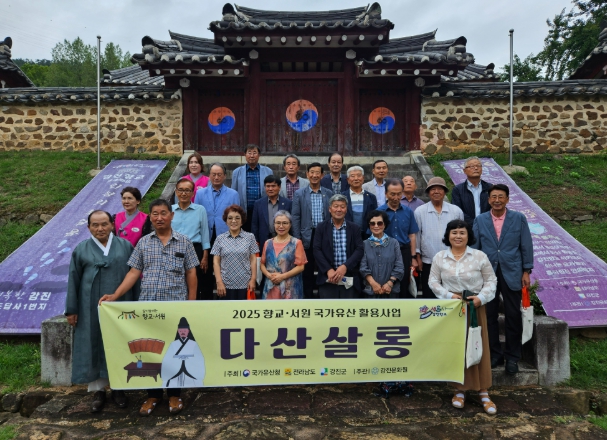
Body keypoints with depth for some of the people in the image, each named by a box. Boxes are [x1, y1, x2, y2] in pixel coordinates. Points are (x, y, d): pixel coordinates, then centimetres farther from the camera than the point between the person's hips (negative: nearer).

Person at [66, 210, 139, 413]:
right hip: (92, 308, 0)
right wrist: (72, 309, -1)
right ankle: (98, 390, 18)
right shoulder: (81, 250, 2)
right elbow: (73, 281, 3)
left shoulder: (126, 246, 2)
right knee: (94, 346, 6)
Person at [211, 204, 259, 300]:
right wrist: (219, 282, -4)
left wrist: (253, 279, -4)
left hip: (245, 284, 0)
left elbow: (253, 260, 3)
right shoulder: (220, 238, 5)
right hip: (226, 284, 1)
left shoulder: (250, 237, 4)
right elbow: (216, 262, 3)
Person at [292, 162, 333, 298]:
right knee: (307, 270, 7)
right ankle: (308, 296, 17)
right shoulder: (299, 193, 2)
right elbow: (295, 218, -1)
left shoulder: (329, 194, 6)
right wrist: (297, 240, -7)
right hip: (307, 237, -1)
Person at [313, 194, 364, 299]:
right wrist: (329, 270, -15)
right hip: (327, 278, -1)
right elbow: (317, 250, -2)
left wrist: (345, 266, -16)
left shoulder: (354, 228, 8)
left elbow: (360, 250, -1)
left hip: (350, 280, 1)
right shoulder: (321, 227, 5)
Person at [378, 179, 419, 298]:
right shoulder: (379, 212, -4)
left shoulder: (408, 212, 4)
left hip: (404, 252, 2)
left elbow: (412, 236, 7)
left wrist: (413, 257, 3)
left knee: (404, 287, 10)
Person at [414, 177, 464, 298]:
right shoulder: (419, 212, -1)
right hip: (428, 263, -1)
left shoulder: (456, 211, 3)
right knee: (429, 297, 9)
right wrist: (418, 257, 1)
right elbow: (416, 235, 2)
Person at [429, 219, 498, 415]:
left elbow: (491, 280, 1)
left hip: (475, 307, -1)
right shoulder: (439, 257, 1)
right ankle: (460, 390, 19)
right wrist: (449, 295, -13)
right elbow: (433, 282, 2)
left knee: (479, 347, 1)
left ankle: (483, 392, 13)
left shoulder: (479, 256, -2)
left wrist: (481, 297, -13)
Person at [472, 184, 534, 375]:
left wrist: (526, 271, -2)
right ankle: (494, 354, 22)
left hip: (512, 274, -1)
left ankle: (512, 357, 20)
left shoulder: (518, 218, 1)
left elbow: (526, 246, 1)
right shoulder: (480, 220, 3)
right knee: (489, 316, 8)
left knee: (513, 317, 5)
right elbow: (474, 247, 3)